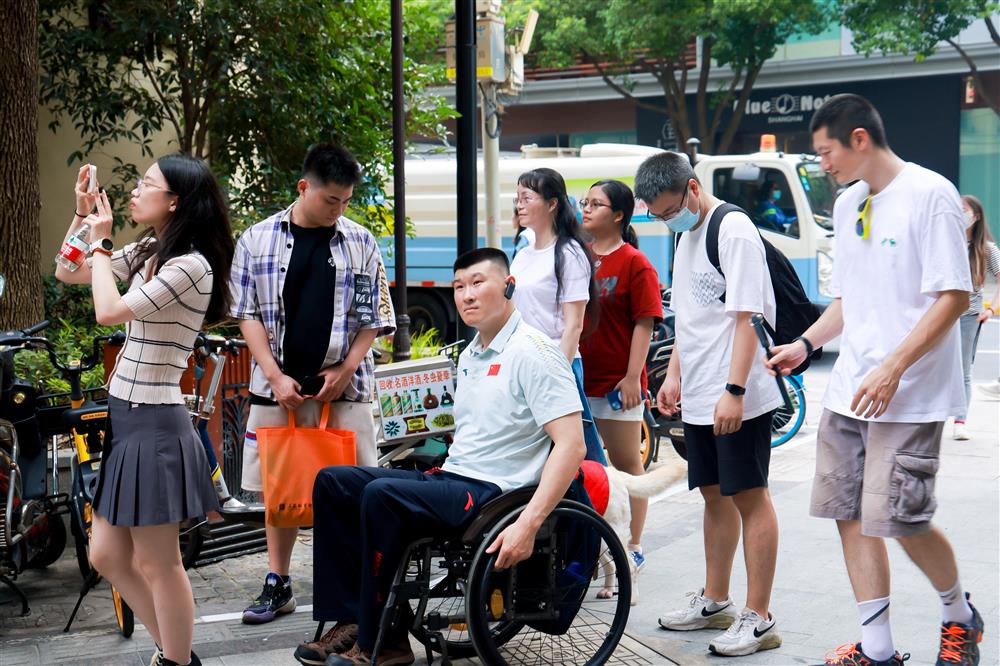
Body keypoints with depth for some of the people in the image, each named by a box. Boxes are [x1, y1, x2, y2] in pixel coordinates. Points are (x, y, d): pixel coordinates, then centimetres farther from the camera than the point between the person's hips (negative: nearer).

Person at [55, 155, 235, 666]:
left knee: (157, 565, 1)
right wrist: (83, 213, 5)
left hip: (153, 424, -9)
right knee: (107, 557, 15)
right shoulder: (147, 253, 10)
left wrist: (100, 241, -11)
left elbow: (108, 311, -22)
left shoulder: (191, 265, -17)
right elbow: (67, 274, 16)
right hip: (126, 417, 9)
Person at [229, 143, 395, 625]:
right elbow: (248, 315, 3)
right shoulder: (257, 240, 3)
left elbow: (374, 319, 6)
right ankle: (278, 585, 19)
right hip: (278, 385, 1)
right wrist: (276, 376, -7)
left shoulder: (360, 243, 5)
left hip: (342, 385, 0)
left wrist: (344, 370, -7)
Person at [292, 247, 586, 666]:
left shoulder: (532, 352, -12)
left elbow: (571, 445, -21)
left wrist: (528, 525, -28)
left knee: (382, 494, -30)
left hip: (493, 492, -9)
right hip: (451, 478, 9)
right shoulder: (470, 356, 16)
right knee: (333, 482, 0)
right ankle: (351, 621, -4)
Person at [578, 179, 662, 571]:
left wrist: (632, 377, -16)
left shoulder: (635, 263, -7)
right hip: (578, 378, 6)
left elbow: (644, 323, -10)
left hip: (618, 382, -6)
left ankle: (633, 546, 12)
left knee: (626, 464, 3)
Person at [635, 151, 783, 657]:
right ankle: (715, 602, 29)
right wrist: (675, 374, 18)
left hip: (737, 400, -9)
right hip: (698, 397, 9)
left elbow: (746, 317, -19)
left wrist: (734, 390, -23)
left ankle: (758, 619, 2)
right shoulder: (686, 236, 15)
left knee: (749, 497, -3)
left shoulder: (733, 229, -13)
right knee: (715, 495, 17)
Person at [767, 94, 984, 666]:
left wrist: (893, 370, -21)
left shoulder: (930, 194, -11)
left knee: (902, 519, -9)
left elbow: (953, 297, -15)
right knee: (851, 515, 5)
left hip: (910, 396, -8)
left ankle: (960, 618, 18)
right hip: (848, 391, 8)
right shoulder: (847, 205, 14)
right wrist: (804, 344, 9)